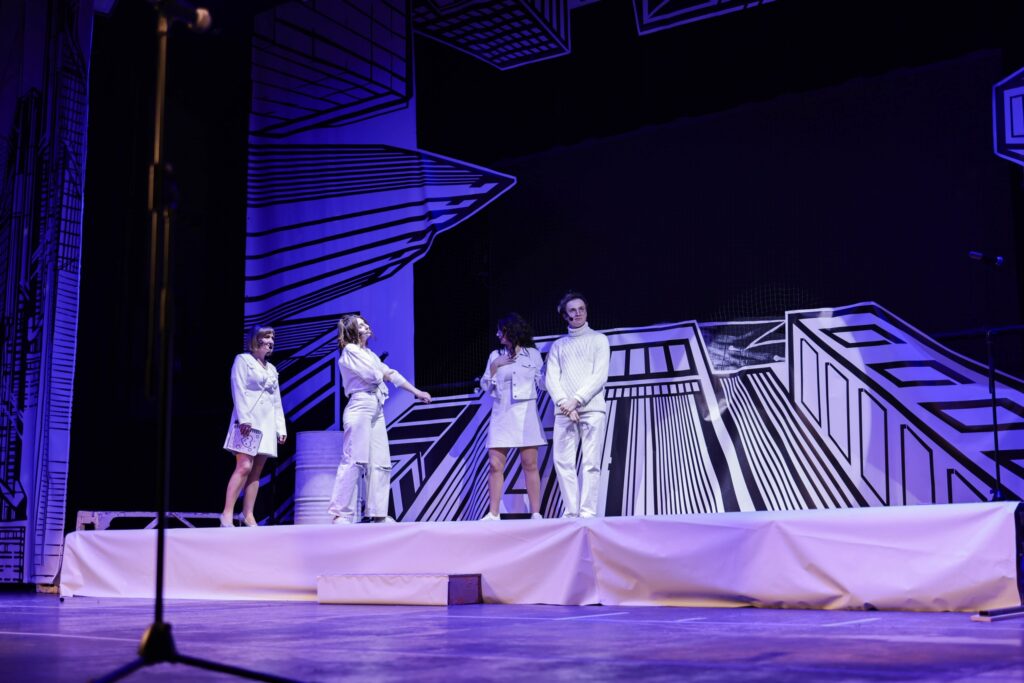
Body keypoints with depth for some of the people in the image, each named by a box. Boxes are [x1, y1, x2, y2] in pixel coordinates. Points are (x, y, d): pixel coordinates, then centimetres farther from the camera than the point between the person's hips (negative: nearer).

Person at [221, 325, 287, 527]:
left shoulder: (272, 369, 22)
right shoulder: (243, 360, 3)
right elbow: (239, 391, -8)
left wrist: (281, 428, 11)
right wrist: (244, 418, -19)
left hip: (267, 423, 7)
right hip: (248, 421, -6)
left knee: (256, 471, 2)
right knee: (244, 467, -17)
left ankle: (248, 515, 2)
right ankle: (227, 514, -17)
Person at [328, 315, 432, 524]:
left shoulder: (370, 354, 24)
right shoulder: (349, 351, -1)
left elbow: (392, 375, 23)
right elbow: (372, 375, -11)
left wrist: (417, 392, 19)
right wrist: (385, 374, 11)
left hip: (376, 409, 9)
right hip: (360, 406, -9)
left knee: (381, 463, 4)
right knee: (354, 460, -14)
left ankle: (378, 513, 6)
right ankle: (340, 514, -14)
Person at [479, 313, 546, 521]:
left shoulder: (533, 354, 5)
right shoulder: (495, 355, 10)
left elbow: (543, 382, 5)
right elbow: (486, 386, 8)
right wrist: (494, 366, -5)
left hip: (525, 414, -2)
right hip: (501, 415, 2)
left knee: (530, 464, -2)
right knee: (495, 464, -3)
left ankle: (536, 513, 0)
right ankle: (493, 513, 0)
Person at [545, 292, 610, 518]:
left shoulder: (598, 339, 11)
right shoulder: (558, 345, 18)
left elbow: (600, 376, -1)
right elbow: (551, 379, 6)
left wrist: (576, 400, -11)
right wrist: (564, 403, -11)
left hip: (591, 409, -3)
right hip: (564, 412, 3)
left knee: (591, 463, -7)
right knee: (563, 462, -4)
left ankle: (588, 512, -7)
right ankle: (570, 512, 0)